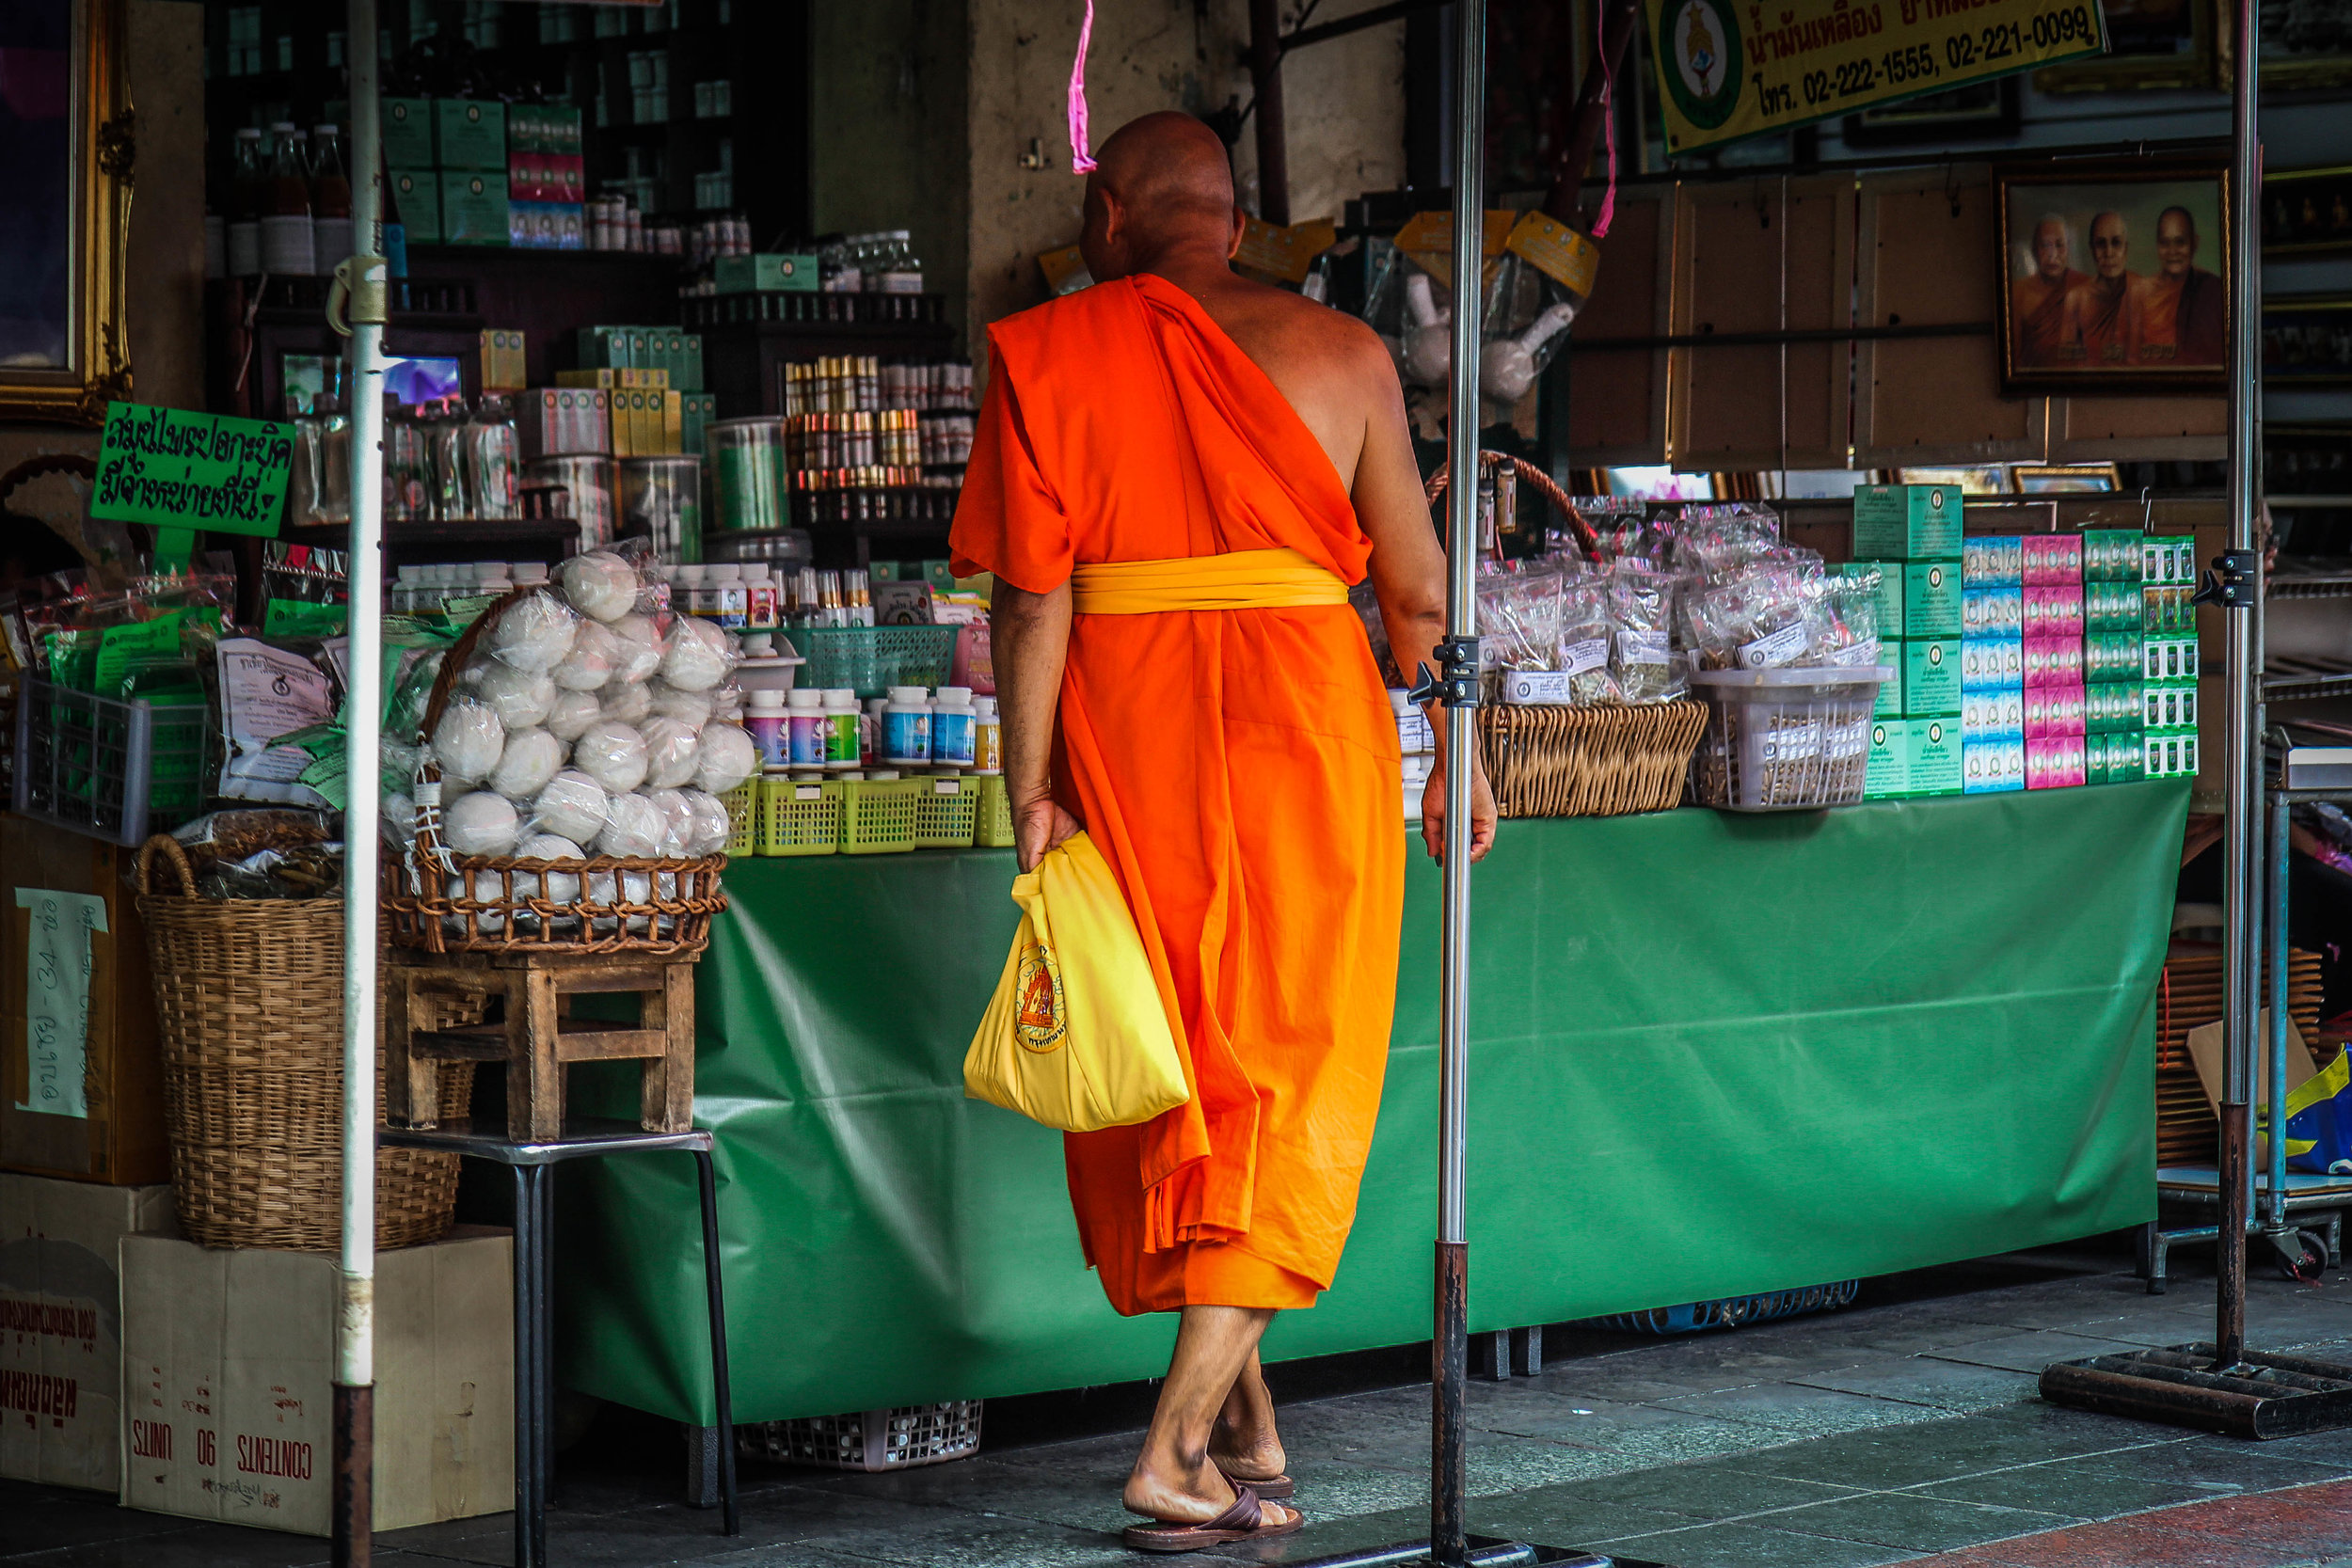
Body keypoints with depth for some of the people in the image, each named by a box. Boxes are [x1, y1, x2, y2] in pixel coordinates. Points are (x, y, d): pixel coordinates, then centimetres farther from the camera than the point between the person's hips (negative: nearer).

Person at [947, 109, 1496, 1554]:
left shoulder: (1053, 358, 1)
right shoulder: (1338, 353, 3)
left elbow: (1033, 597, -5)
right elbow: (1418, 592, 5)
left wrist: (1032, 793, -3)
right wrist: (1458, 758, 16)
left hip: (1126, 741, 1)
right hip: (1304, 730, 0)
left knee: (1170, 1072, 13)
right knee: (1283, 1082, 4)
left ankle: (1247, 1434, 18)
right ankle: (1181, 1443, -6)